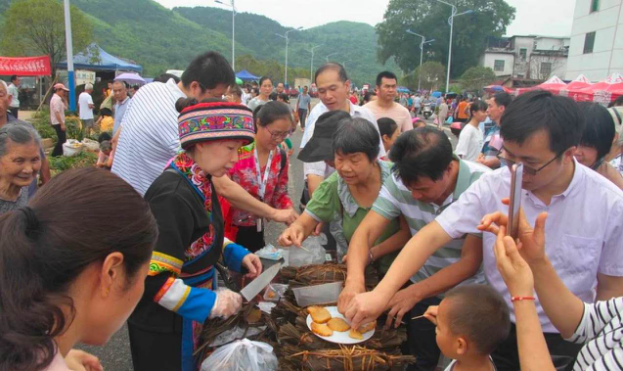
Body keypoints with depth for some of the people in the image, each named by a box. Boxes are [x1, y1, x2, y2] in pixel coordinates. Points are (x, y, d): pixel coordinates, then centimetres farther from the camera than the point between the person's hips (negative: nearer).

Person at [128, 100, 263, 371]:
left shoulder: (199, 182, -3)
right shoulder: (173, 197, -30)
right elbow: (152, 278, -30)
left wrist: (236, 254, -1)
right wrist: (212, 303, -26)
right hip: (163, 324, -8)